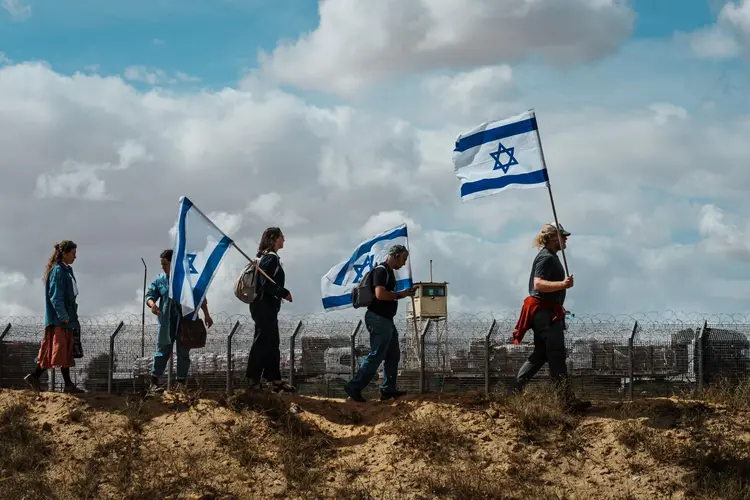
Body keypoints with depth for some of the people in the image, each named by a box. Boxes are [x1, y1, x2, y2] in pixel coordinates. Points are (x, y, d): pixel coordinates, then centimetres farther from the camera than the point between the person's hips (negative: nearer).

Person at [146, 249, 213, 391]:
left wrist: (207, 315, 7)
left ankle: (181, 382, 8)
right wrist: (152, 304, -18)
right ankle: (154, 382, 0)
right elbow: (150, 295, 6)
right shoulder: (159, 280, 5)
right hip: (166, 322, 0)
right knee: (163, 350, -2)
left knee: (183, 352, 3)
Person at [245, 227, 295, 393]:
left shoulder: (268, 257, 18)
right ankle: (253, 379, -5)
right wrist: (284, 293, -15)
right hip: (265, 307, -10)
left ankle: (275, 380, 13)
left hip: (267, 307, 10)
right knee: (262, 343, -8)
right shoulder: (271, 258, -13)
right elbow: (266, 283, -23)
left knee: (271, 344, 11)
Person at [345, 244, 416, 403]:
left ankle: (388, 390, 17)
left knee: (393, 354, 13)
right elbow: (380, 294, -28)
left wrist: (405, 292, 12)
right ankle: (354, 387, -6)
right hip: (378, 319, -11)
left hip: (386, 320, 11)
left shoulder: (389, 271, 17)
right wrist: (399, 295, -15)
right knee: (376, 356, -9)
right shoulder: (381, 270, -16)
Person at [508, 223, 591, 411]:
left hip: (547, 312, 11)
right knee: (557, 355, -12)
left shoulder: (551, 257, 19)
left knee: (540, 355, 11)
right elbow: (538, 284, -26)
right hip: (545, 312, -11)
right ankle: (568, 400, -14)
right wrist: (562, 284, -37)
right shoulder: (546, 258, -14)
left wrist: (559, 307, 37)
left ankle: (514, 392, 12)